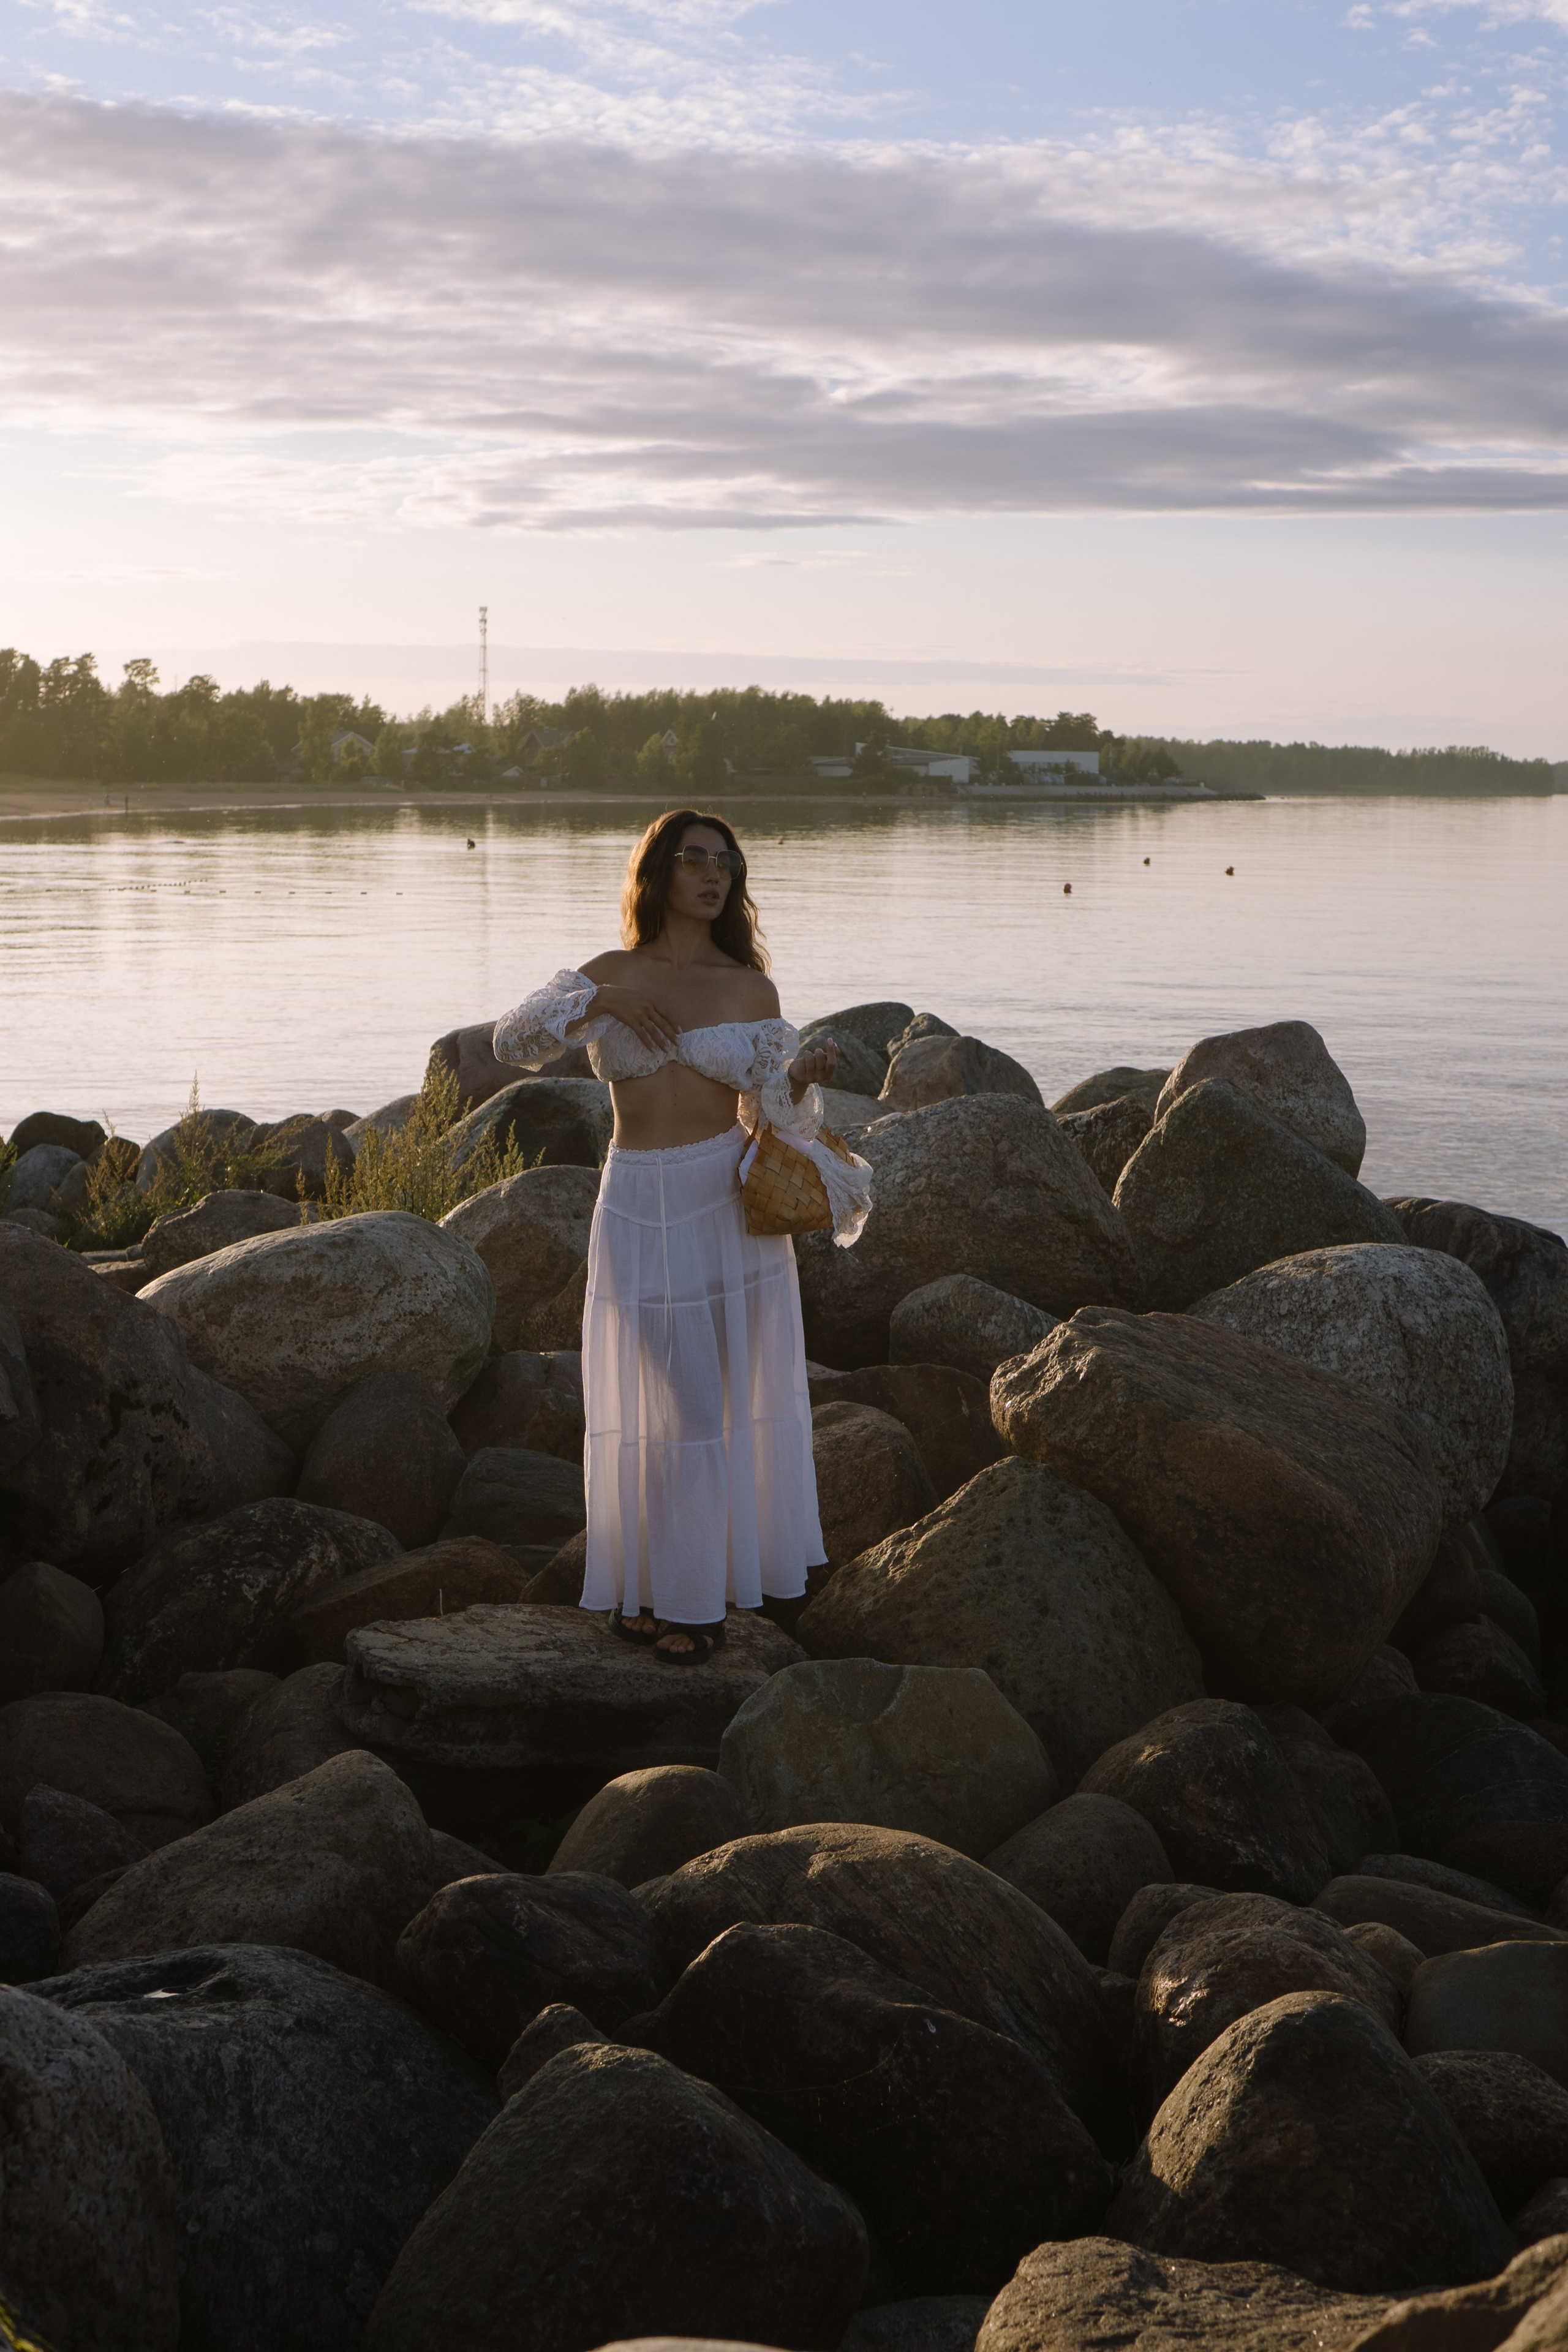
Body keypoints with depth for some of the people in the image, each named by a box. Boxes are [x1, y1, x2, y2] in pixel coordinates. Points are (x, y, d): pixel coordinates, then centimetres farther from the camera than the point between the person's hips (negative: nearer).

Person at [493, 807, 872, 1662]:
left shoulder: (750, 990, 3)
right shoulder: (610, 974, 5)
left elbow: (772, 1110, 3)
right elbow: (511, 1039, -3)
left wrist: (806, 1074, -17)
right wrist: (604, 1003, -13)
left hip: (729, 1205, 0)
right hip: (639, 1205, 0)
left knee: (730, 1394, 5)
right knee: (661, 1398, 4)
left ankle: (701, 1590, 19)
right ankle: (655, 1583, 17)